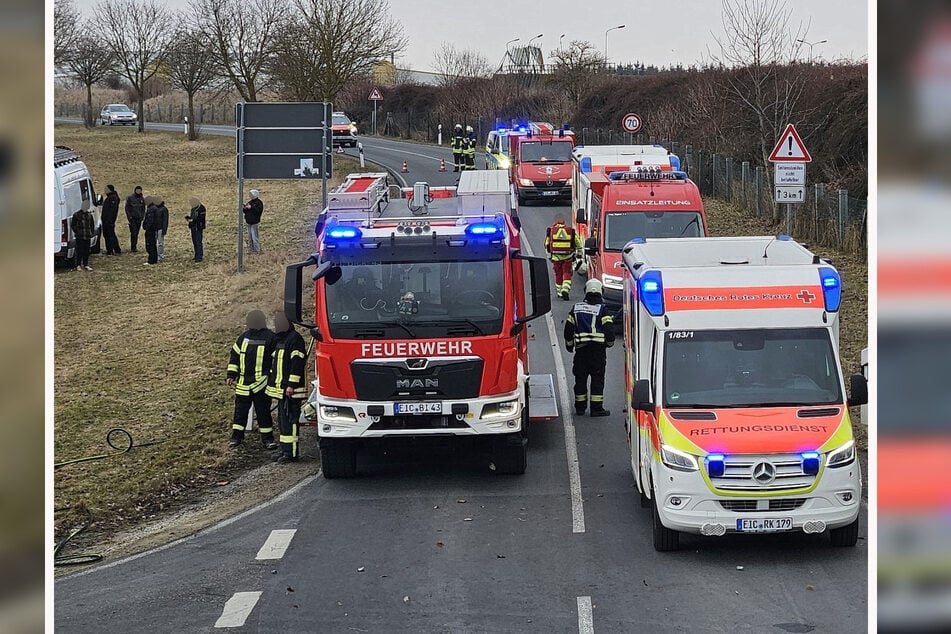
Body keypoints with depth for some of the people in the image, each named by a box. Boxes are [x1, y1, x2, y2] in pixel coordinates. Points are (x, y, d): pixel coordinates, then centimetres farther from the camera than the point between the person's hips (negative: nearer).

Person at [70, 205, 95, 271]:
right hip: (79, 237, -4)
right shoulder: (76, 215, -1)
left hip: (87, 236, 4)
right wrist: (77, 232, -7)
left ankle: (86, 265, 16)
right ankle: (78, 265, 4)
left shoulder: (89, 215, 11)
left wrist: (92, 233, 9)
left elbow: (92, 225, 21)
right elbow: (73, 225, 2)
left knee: (86, 251, 7)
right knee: (79, 251, -4)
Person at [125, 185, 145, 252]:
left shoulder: (142, 199, 10)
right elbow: (127, 208, -1)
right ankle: (133, 247, -15)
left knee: (136, 233, 5)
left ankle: (135, 247, 10)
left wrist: (142, 216, 5)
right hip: (132, 218, -4)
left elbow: (143, 209, 17)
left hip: (139, 218, 4)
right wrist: (129, 216, -9)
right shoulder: (130, 198, -2)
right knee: (133, 232, -13)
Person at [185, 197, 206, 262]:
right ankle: (197, 256, 18)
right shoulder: (193, 208, 13)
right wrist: (188, 217, -1)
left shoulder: (201, 208, -14)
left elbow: (201, 219, -19)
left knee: (198, 242, -8)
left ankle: (200, 256, -4)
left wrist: (192, 220, -24)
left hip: (199, 228, -9)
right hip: (193, 227, 9)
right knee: (194, 242, 11)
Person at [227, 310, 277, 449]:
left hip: (261, 383, -4)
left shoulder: (269, 337, -6)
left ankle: (267, 438, 9)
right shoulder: (244, 337, 8)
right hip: (243, 382, 4)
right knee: (240, 410, 10)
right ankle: (237, 436, 21)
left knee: (263, 411, 1)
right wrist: (231, 375, 10)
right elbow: (234, 356, 15)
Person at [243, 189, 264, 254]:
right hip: (249, 222, 8)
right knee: (250, 237, 13)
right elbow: (245, 211, 18)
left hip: (254, 222, -8)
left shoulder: (259, 203, -7)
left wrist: (251, 208, -23)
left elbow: (258, 211, -21)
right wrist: (245, 208, -3)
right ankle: (252, 249, 21)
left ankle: (257, 250, -3)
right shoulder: (250, 202, 14)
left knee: (254, 237, -9)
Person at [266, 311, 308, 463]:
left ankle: (292, 453, -8)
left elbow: (297, 363, -19)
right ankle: (285, 450, 19)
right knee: (282, 420, 13)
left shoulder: (294, 338, -13)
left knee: (289, 420, -10)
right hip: (281, 389, 10)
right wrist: (271, 383, 24)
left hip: (291, 390, -10)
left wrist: (292, 385, -22)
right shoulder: (279, 339, 18)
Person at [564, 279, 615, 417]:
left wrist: (569, 344, 25)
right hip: (598, 348, -3)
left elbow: (568, 329, 10)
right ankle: (596, 408, -2)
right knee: (597, 377, 0)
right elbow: (609, 329, -9)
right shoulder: (602, 309, -4)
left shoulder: (576, 308, 7)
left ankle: (580, 407, 15)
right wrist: (610, 342, 11)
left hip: (581, 348, 3)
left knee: (580, 377, 11)